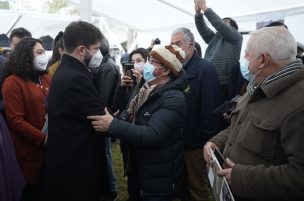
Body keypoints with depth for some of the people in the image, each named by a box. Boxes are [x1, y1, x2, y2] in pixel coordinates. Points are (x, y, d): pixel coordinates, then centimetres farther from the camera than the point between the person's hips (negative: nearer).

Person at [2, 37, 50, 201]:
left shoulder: (46, 79, 10)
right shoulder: (13, 82, -9)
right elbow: (15, 121, -16)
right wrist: (43, 138, -20)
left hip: (50, 147, 6)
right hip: (30, 150, -6)